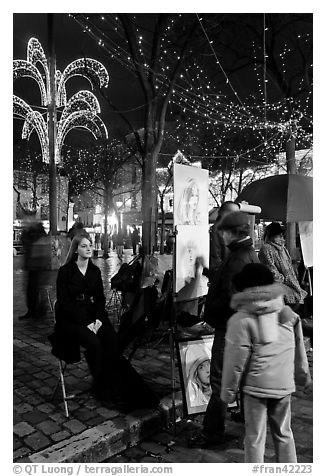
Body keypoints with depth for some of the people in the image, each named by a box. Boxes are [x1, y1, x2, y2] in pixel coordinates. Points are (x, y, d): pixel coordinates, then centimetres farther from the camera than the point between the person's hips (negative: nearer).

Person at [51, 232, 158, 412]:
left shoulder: (95, 271, 12)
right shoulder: (65, 271, -3)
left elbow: (100, 298, 11)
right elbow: (65, 303, -9)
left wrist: (98, 319, -8)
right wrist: (85, 323, -18)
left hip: (94, 317, 4)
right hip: (70, 320, -4)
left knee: (112, 340, -23)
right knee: (94, 343, -28)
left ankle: (113, 385, -14)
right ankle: (100, 388, -9)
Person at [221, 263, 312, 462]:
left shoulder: (242, 321, -17)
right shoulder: (289, 315, -1)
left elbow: (235, 361, -13)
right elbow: (299, 352, 9)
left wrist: (228, 391, -1)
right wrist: (304, 377, 24)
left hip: (256, 387, -4)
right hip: (284, 386, 5)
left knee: (255, 437, 10)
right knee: (283, 433, 21)